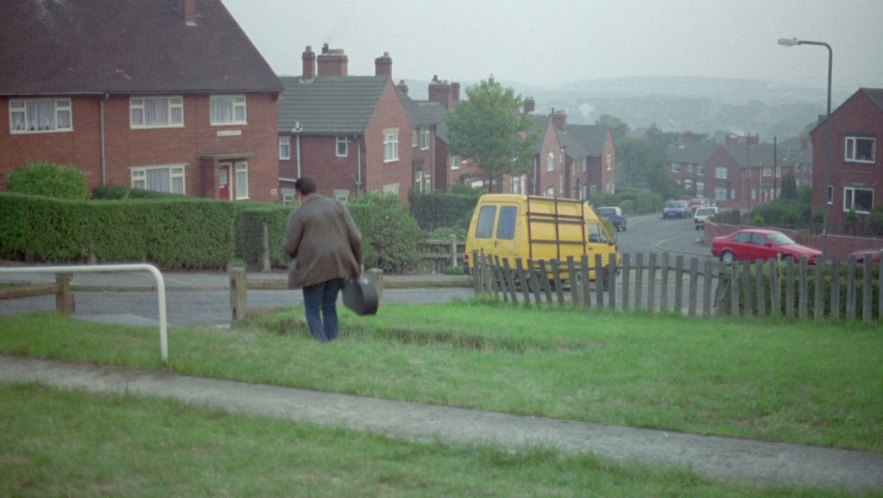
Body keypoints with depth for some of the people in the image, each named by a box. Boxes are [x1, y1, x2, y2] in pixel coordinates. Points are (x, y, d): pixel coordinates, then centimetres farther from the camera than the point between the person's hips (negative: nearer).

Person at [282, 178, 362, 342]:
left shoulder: (298, 213, -5)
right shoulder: (337, 206, 6)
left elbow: (289, 247, -6)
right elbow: (355, 237, 1)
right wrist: (358, 263, 12)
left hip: (313, 268, -4)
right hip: (338, 265, 4)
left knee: (313, 311, 6)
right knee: (329, 307, 17)